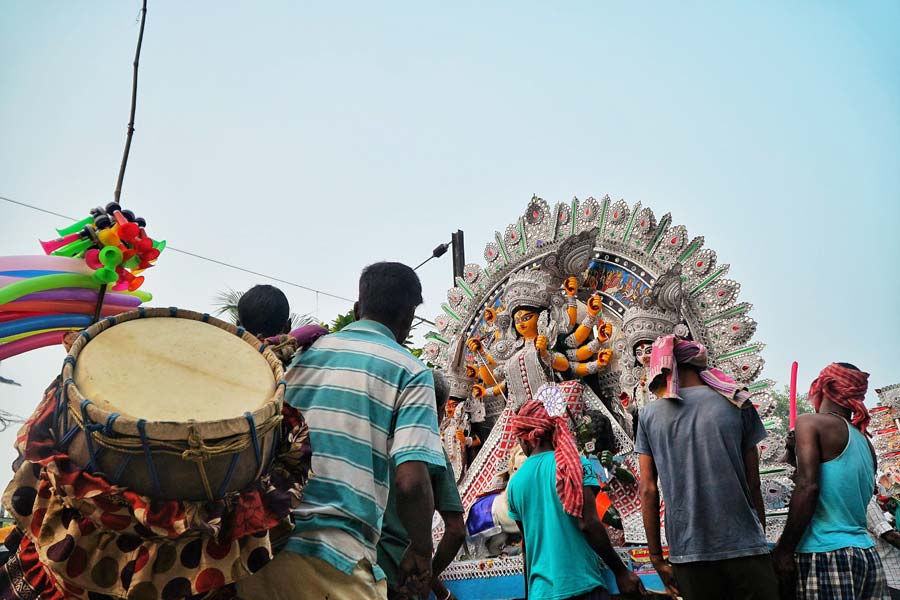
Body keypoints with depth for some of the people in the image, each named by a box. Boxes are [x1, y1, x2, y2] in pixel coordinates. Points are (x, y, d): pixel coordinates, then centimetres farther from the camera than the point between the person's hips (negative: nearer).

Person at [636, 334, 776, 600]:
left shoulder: (649, 414, 4)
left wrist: (657, 557, 7)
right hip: (743, 546, -1)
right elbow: (753, 484, 4)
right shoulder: (737, 404, 3)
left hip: (688, 550, 1)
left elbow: (648, 490, 1)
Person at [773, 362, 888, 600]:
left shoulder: (810, 422, -3)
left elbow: (807, 487, -15)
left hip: (825, 556, -7)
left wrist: (784, 551, -12)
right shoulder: (865, 443, 17)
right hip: (868, 555, 7)